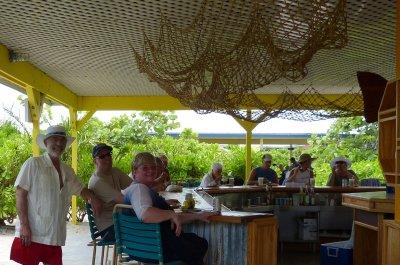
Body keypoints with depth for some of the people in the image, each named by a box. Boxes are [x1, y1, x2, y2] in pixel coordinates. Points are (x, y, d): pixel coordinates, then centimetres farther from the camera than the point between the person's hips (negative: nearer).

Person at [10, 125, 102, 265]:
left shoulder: (68, 171, 15)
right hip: (31, 234, -6)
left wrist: (93, 198, 4)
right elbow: (20, 194, -8)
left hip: (55, 236, 6)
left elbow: (81, 189, 27)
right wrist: (24, 225, -15)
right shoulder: (33, 164, -4)